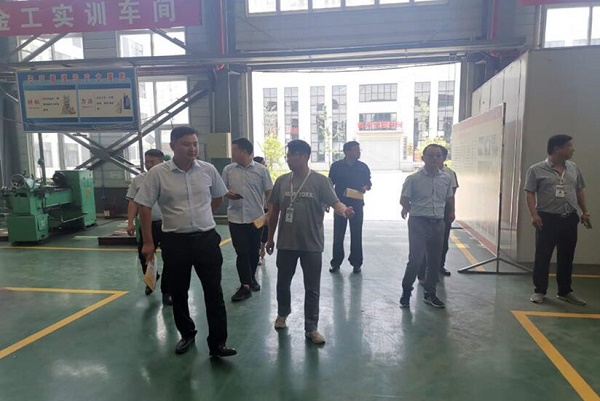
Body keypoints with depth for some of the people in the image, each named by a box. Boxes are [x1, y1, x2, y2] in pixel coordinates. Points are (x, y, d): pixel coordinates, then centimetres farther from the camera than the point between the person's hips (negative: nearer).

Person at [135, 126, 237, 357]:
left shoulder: (208, 170, -2)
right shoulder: (158, 173, -8)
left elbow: (218, 197, 16)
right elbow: (144, 207, -4)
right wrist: (148, 242, -4)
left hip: (207, 239, 1)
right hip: (175, 241, 0)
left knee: (214, 292, 1)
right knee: (178, 293, 14)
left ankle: (217, 343, 12)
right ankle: (187, 335, 35)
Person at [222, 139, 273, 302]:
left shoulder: (261, 170, -2)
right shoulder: (228, 170, 3)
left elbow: (269, 193, 2)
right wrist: (228, 194, -12)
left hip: (256, 218, 0)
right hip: (236, 218, 0)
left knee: (254, 251, 12)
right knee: (242, 253, -2)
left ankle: (251, 279, 32)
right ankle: (245, 285, 5)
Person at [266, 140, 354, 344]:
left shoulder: (320, 180, -8)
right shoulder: (282, 181, 3)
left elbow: (334, 202, -16)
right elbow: (274, 210, 8)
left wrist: (344, 210, -40)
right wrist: (270, 238, 10)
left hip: (312, 244, -3)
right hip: (286, 243, 3)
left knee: (312, 289, 6)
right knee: (283, 283, 19)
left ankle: (311, 328, 21)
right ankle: (282, 314, 45)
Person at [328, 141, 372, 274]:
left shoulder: (363, 167, 5)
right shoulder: (336, 166, -1)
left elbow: (368, 183, 13)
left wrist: (365, 188, -10)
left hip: (357, 204, 1)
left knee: (356, 235, 6)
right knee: (338, 235, 3)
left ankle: (356, 263, 17)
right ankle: (336, 263, 14)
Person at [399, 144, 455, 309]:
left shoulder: (446, 178, 6)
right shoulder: (414, 178, -7)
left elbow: (449, 197, 20)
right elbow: (404, 200, -2)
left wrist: (451, 212, 10)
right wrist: (412, 209, -16)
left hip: (438, 223, 5)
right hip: (419, 223, -5)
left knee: (435, 261, 11)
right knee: (416, 260, -9)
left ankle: (430, 294, 28)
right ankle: (406, 292, 11)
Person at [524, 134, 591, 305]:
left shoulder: (574, 168, 11)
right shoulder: (537, 169, -5)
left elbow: (579, 191, 18)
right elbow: (530, 194, -8)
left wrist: (585, 212, 13)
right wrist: (534, 215, -18)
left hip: (570, 219, 5)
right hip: (547, 219, -5)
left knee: (566, 257, 12)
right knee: (542, 256, 1)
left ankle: (565, 291, 25)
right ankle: (539, 291, 13)